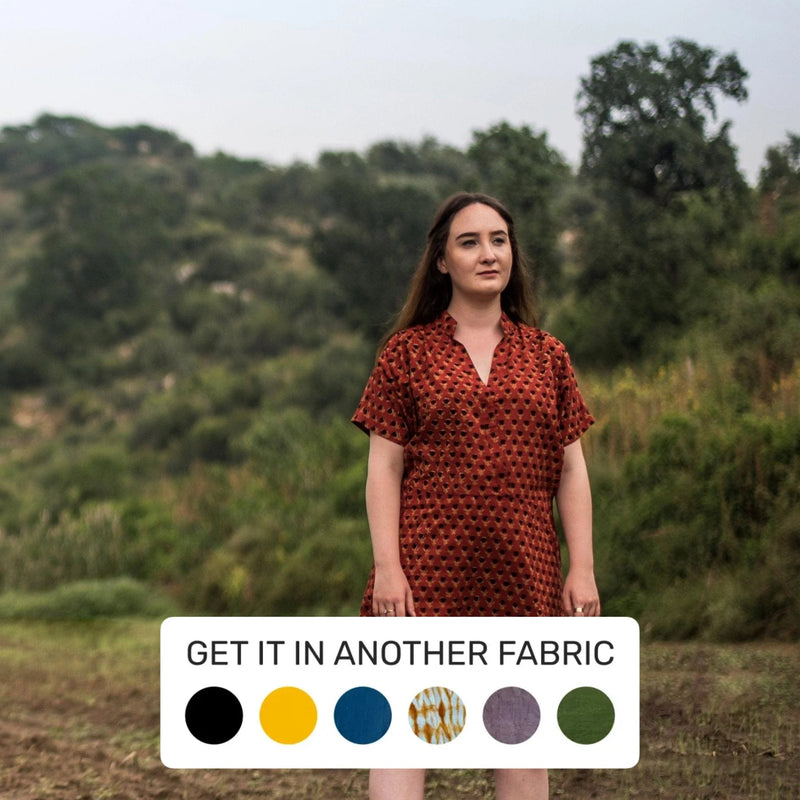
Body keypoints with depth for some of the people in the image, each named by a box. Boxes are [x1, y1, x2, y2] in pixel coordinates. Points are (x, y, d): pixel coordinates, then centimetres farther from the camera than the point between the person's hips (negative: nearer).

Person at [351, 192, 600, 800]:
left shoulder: (546, 356, 12)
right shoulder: (408, 352, 5)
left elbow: (572, 470, 11)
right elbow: (384, 467, 2)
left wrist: (582, 569, 2)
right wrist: (386, 567, -8)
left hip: (522, 572, 3)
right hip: (427, 563, -2)